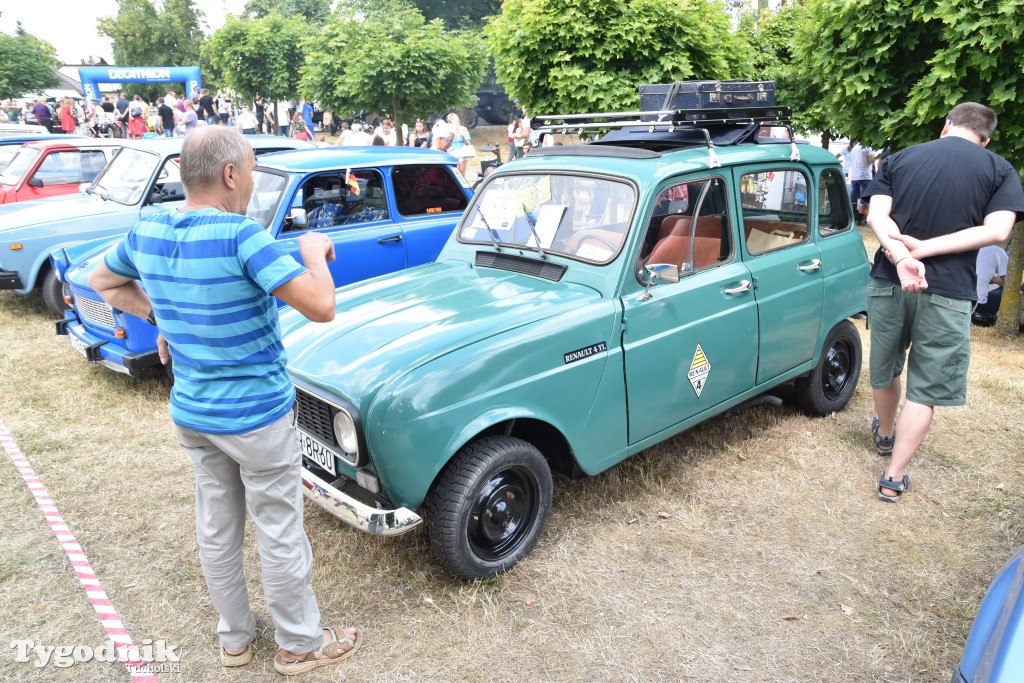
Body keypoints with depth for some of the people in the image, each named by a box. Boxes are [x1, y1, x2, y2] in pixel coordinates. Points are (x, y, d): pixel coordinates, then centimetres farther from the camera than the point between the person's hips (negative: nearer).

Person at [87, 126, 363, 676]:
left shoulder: (146, 233, -2)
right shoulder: (242, 237, -25)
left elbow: (102, 282, 17)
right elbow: (321, 307, -29)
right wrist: (314, 251, -12)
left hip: (190, 414, 7)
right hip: (257, 417, -7)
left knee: (216, 531, 20)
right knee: (279, 535, 10)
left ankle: (234, 639, 39)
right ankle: (300, 645, 29)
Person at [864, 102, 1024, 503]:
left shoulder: (900, 159, 8)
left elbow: (876, 215, -7)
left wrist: (901, 258, -20)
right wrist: (924, 248, -13)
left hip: (889, 283, 3)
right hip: (946, 293, -2)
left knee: (884, 368, 24)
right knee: (926, 390, 8)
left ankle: (885, 435, 46)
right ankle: (894, 478, 10)